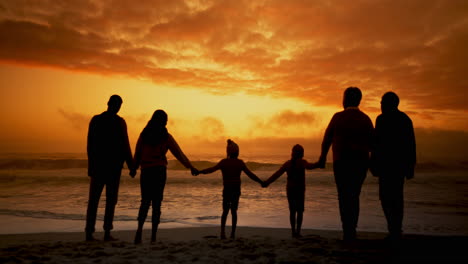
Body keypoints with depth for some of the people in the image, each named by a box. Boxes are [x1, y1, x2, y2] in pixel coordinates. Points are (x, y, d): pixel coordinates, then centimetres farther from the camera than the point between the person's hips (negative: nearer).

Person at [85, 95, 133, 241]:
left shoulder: (95, 120, 5)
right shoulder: (120, 122, -7)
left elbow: (90, 144, 6)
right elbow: (125, 145, -9)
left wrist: (91, 165, 13)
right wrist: (131, 165, -2)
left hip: (97, 164, 3)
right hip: (114, 165, -3)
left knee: (93, 199, 7)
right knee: (111, 199, 3)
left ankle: (89, 232, 5)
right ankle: (107, 232, -1)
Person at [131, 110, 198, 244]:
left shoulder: (144, 134, 5)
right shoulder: (166, 137, -1)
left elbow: (137, 153, 6)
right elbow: (179, 154, 2)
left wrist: (134, 168, 19)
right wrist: (191, 167, 9)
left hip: (145, 171, 2)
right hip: (160, 170, -2)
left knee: (145, 201, 10)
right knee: (156, 203, 3)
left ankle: (140, 228, -13)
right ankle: (153, 236, 2)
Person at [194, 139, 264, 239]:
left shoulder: (224, 162, -6)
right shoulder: (240, 162, -6)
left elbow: (212, 169, -15)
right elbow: (250, 174, -6)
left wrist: (199, 172, -8)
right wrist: (261, 182, 4)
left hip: (227, 190, 0)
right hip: (236, 190, 0)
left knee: (225, 211, 10)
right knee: (234, 211, 13)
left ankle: (223, 231, -9)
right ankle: (233, 233, 10)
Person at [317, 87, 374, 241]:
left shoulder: (338, 117, -5)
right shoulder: (365, 119, 4)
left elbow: (327, 139, 1)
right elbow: (372, 143, 4)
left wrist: (323, 157, 14)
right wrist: (373, 162, 19)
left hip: (342, 161, -3)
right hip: (361, 162, 3)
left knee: (344, 196, 2)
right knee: (354, 196, 15)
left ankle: (348, 232, -3)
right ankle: (352, 230, 17)